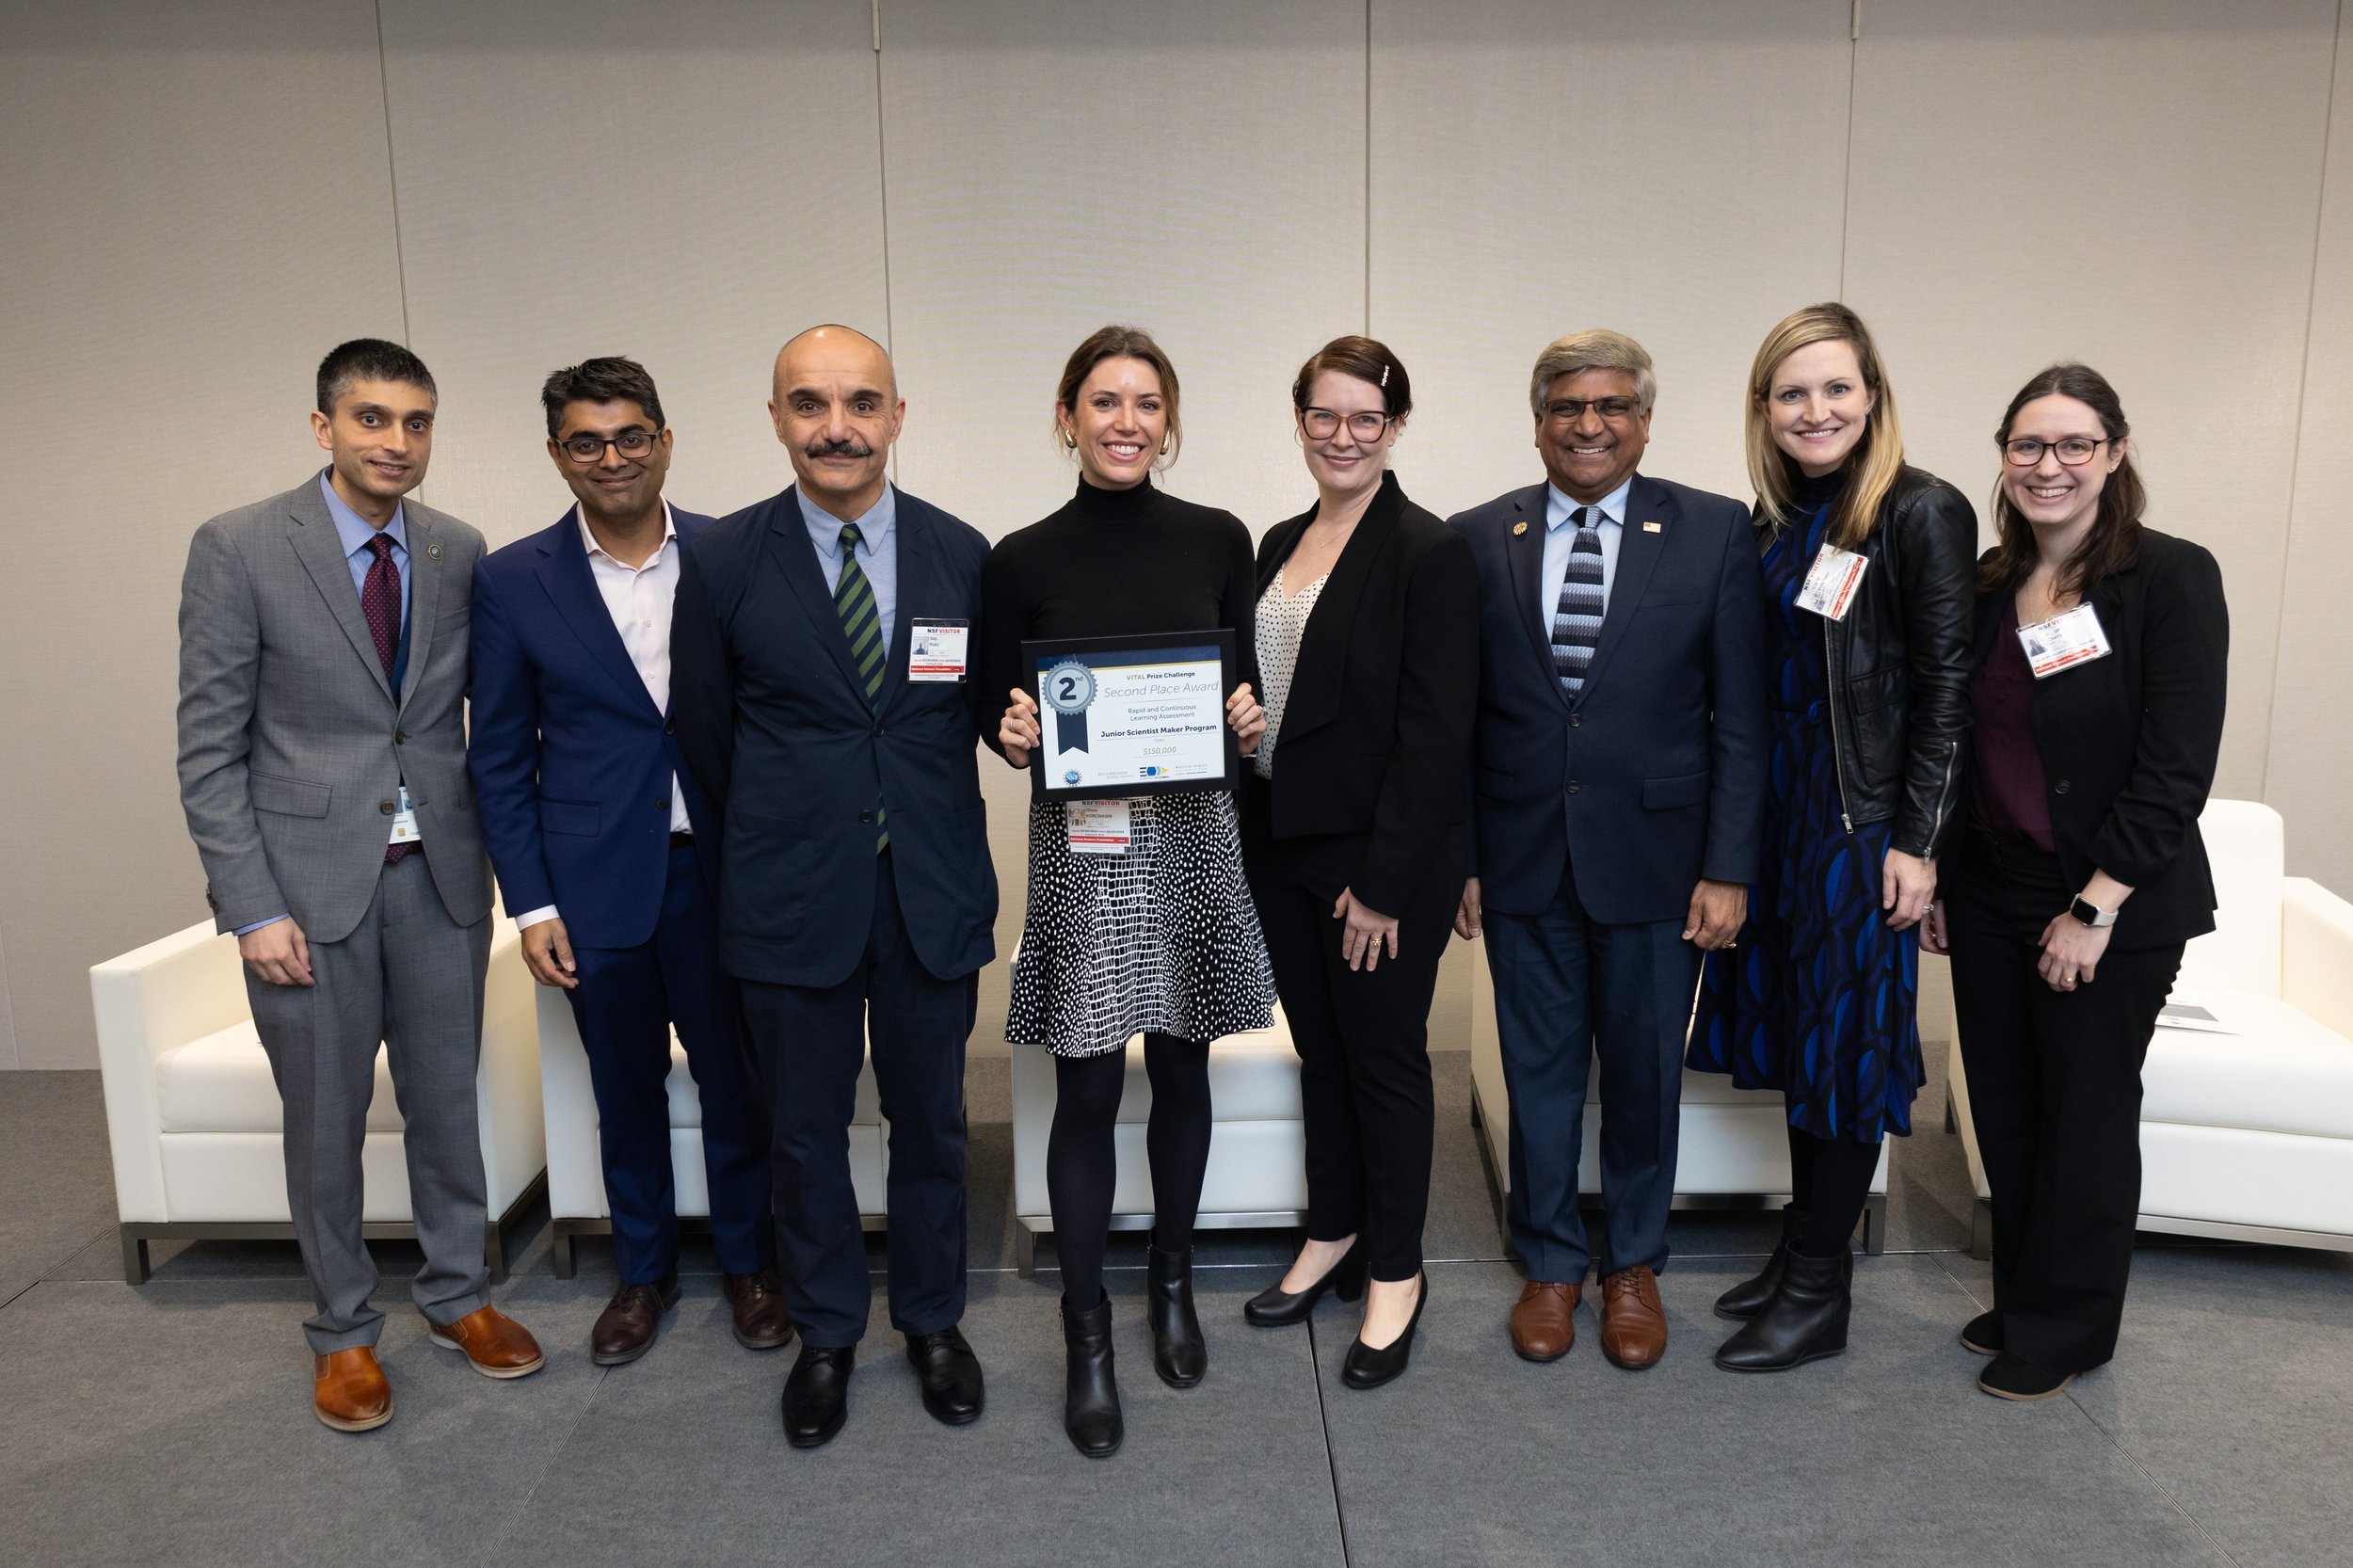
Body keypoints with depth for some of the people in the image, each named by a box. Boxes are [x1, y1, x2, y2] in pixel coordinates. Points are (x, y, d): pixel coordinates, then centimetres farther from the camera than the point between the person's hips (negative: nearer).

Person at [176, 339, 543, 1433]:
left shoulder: (459, 552, 3)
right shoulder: (239, 548, -7)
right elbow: (209, 748, -7)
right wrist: (253, 907, -11)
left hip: (439, 874, 3)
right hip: (309, 881, -3)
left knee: (447, 1102, 14)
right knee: (325, 1122, 10)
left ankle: (457, 1297, 33)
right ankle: (343, 1331, 29)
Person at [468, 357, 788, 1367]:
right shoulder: (511, 581, -2)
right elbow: (500, 758, 2)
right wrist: (531, 904, -2)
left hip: (721, 871, 0)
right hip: (597, 885, 0)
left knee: (735, 1082, 11)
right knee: (626, 1092, 15)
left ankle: (746, 1263, 32)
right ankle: (644, 1272, 35)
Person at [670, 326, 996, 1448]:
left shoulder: (963, 555, -1)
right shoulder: (722, 562, -4)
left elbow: (986, 710, 7)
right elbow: (704, 733, 4)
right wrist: (775, 842, 9)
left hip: (934, 893, 1)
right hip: (791, 900, -1)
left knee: (930, 1123, 15)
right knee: (806, 1131, 13)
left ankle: (932, 1320, 36)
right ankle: (826, 1333, 35)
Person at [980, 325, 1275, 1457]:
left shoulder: (1218, 539, 3)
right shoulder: (1024, 560, -2)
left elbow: (1244, 687, 9)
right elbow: (999, 713, 4)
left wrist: (1249, 722, -12)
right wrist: (1012, 733, -18)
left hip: (1193, 832, 2)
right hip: (1081, 842, -2)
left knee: (1182, 1072, 14)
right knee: (1086, 1093, 2)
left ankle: (1172, 1284, 35)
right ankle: (1087, 1336, 18)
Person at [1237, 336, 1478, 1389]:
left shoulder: (1429, 552, -12)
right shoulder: (1280, 545, 10)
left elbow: (1434, 734, -16)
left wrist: (1385, 884, -18)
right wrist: (1251, 838, 8)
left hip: (1382, 856, -6)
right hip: (1282, 845, 7)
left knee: (1384, 1056, 6)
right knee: (1319, 1048, 17)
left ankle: (1395, 1276, 23)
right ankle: (1332, 1238, 35)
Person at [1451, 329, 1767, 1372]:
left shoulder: (1715, 533, -2)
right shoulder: (1477, 540, 1)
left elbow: (1742, 719, -3)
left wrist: (1729, 867, -7)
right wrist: (1456, 858, 0)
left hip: (1654, 859, -1)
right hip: (1522, 858, 1)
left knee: (1645, 1072, 13)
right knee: (1538, 1071, 13)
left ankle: (1634, 1266, 34)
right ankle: (1552, 1263, 32)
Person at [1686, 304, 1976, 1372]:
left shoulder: (1923, 512, -10)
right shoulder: (1775, 520, 9)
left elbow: (1946, 688, -12)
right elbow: (1758, 675, 11)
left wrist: (1918, 842, -14)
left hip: (1865, 815, -7)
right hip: (1775, 804, 7)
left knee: (1845, 1041, 2)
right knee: (1791, 1028, 14)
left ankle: (1819, 1293, 16)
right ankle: (1800, 1251, 30)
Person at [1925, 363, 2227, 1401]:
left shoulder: (2172, 578, -11)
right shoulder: (1986, 587, 6)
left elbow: (2176, 767, -15)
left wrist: (2096, 908, -18)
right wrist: (1937, 882, 10)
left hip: (2112, 907, -5)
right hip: (1988, 895, 5)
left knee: (2086, 1114, 7)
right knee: (2004, 1110, 13)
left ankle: (2066, 1327, 25)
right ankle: (2020, 1300, 31)